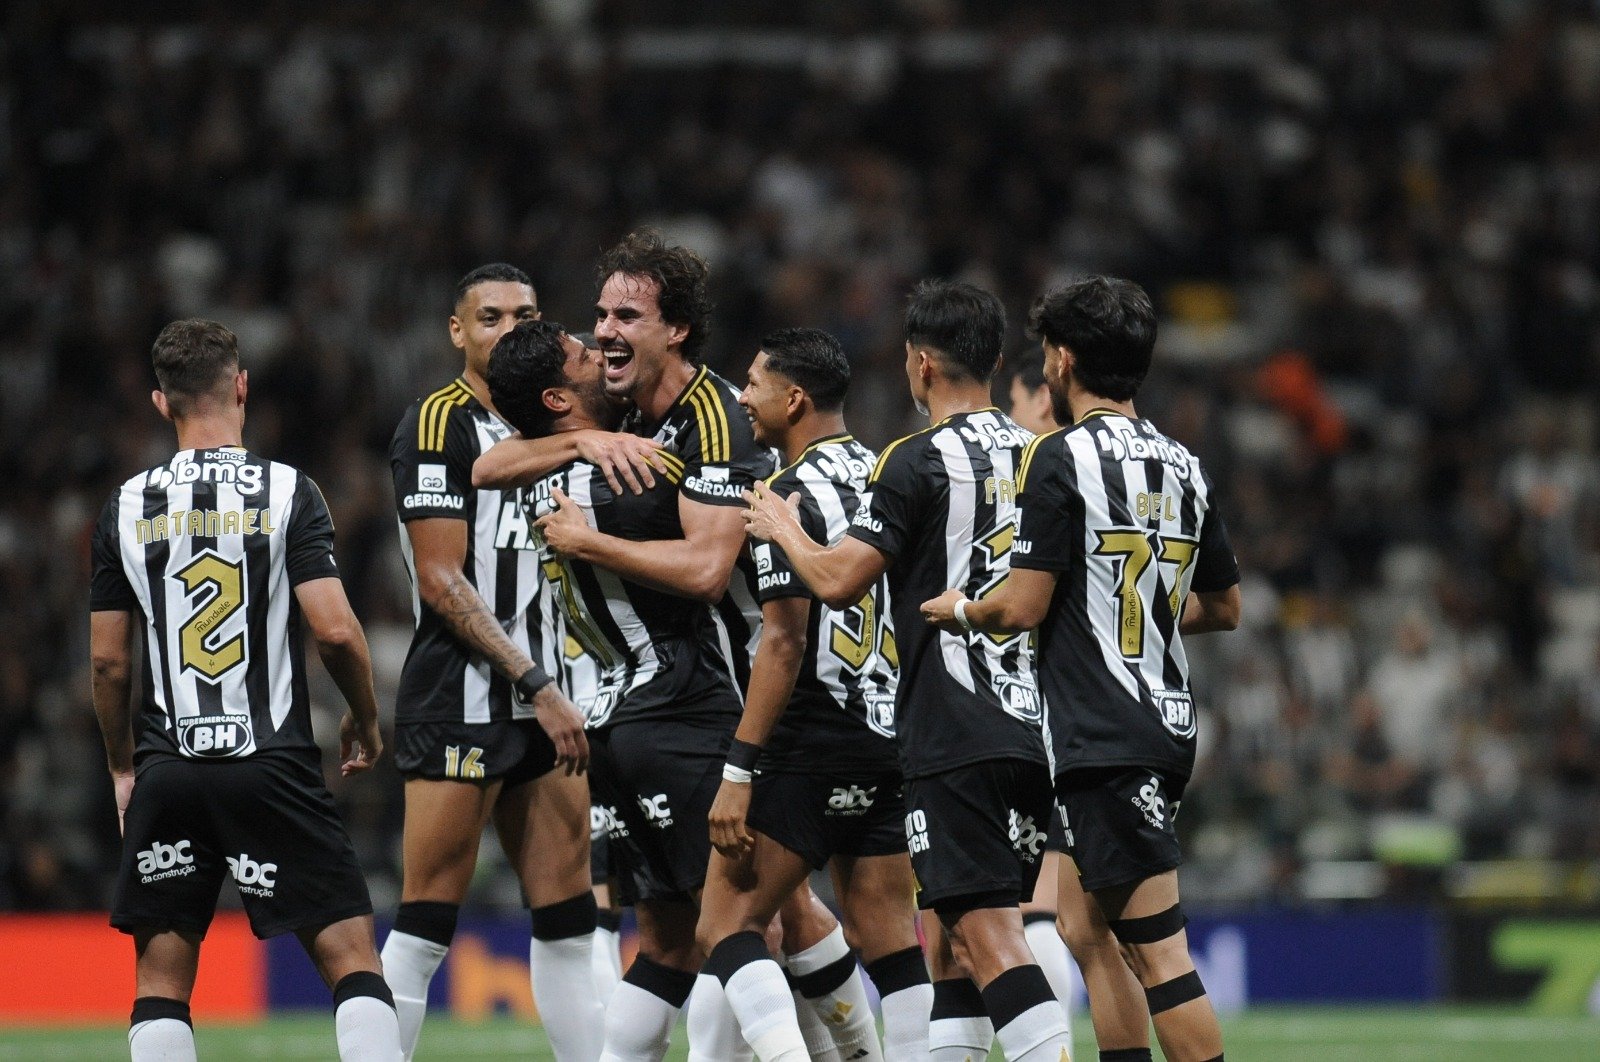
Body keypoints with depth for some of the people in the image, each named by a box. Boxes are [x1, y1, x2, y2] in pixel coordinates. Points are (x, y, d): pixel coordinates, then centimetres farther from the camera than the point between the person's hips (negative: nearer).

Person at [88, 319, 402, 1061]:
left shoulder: (128, 508, 5)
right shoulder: (288, 493, -3)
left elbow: (108, 661, 8)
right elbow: (335, 630, -10)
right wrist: (365, 720, 8)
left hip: (167, 773, 2)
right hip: (272, 766, -2)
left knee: (161, 978, 8)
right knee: (350, 953, 1)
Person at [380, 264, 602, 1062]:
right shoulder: (438, 425, -8)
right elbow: (441, 583, -15)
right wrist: (538, 685, -17)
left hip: (539, 709, 8)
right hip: (458, 705, -8)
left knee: (568, 921, 7)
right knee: (426, 927, -9)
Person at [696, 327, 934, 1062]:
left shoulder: (788, 496, -12)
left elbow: (784, 642, -17)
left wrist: (738, 772, -17)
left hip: (814, 746, -8)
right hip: (894, 740, 8)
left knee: (726, 924, -4)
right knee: (890, 941, 7)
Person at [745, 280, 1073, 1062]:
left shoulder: (918, 462, -9)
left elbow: (839, 581, -12)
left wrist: (783, 527, 6)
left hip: (954, 738, -7)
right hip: (1033, 727, 7)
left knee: (989, 938, -11)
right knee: (953, 941, 14)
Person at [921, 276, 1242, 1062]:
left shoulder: (1063, 458, -10)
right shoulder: (1183, 468, 12)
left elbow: (1023, 607, -14)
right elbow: (1223, 608, 20)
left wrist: (960, 610, 6)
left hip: (1102, 738, -8)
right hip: (1168, 725, 8)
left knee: (1158, 953, -10)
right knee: (1090, 932, 16)